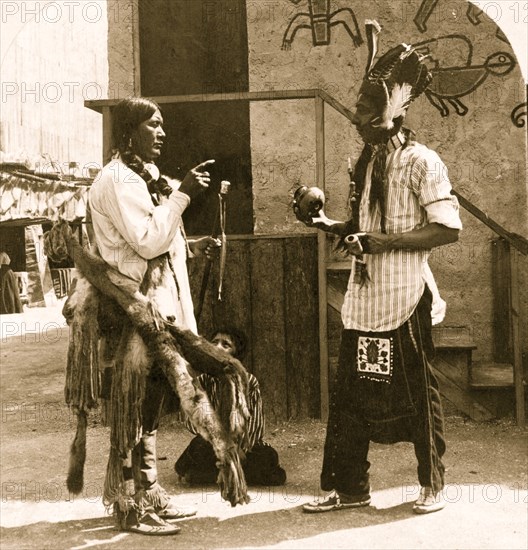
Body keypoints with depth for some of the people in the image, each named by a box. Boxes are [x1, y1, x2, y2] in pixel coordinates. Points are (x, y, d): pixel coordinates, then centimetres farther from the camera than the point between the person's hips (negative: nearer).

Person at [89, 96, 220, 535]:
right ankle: (130, 505, 7)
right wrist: (182, 194, -17)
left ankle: (150, 494, 26)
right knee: (131, 411, -3)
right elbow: (146, 241, -21)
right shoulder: (118, 179, -12)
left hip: (158, 307, 10)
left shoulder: (147, 178, 20)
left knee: (149, 408, 15)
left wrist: (190, 247, 8)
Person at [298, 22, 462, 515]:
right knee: (350, 394, 9)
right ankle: (349, 487, 21)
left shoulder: (421, 162, -9)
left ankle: (432, 485, 23)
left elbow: (448, 228, -16)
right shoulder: (365, 164, 14)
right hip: (362, 299, 7)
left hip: (404, 299, -7)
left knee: (417, 393, 6)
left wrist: (383, 242, -20)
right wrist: (328, 224, 3)